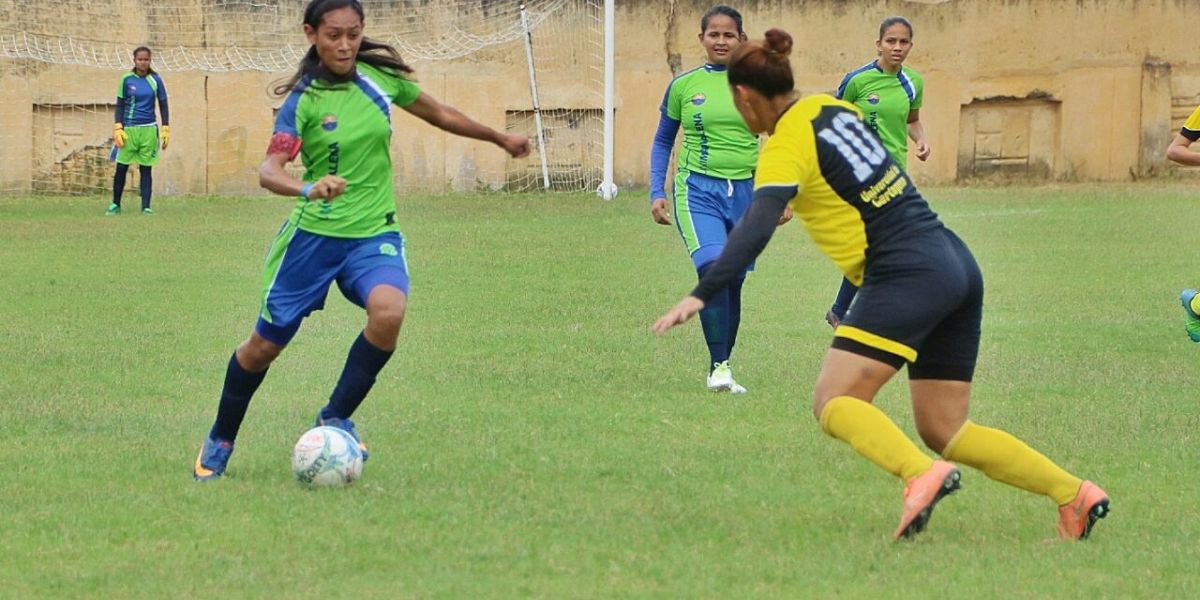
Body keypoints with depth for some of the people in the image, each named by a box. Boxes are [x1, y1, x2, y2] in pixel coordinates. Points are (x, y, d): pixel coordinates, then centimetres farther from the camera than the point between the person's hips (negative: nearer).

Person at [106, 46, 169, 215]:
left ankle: (146, 206, 4)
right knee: (121, 168, 1)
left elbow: (163, 105, 8)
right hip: (129, 128, 0)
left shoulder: (156, 80, 3)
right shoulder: (126, 80, 1)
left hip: (148, 130, 0)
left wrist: (166, 130, 3)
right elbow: (120, 105, 4)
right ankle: (116, 205, 12)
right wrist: (118, 128, -5)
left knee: (146, 169, 2)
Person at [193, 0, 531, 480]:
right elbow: (268, 170, -23)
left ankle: (336, 419, -10)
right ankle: (220, 441, 31)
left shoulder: (382, 76, -2)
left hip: (374, 231, 2)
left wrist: (500, 139, 26)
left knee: (389, 311, -29)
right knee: (266, 344, 6)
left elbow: (437, 114, 16)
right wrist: (306, 188, -44)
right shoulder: (304, 100, -13)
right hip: (314, 234, -2)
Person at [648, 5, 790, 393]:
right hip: (699, 190, -2)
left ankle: (723, 368, 19)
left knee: (733, 282, 6)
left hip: (746, 191, 2)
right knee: (713, 269, -22)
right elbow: (663, 141, 14)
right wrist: (657, 191, 5)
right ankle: (719, 367, -21)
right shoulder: (684, 86, 4)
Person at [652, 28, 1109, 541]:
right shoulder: (834, 108, 15)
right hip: (957, 263, 8)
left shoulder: (785, 147, -7)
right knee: (943, 431, 11)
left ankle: (923, 476, -36)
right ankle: (1073, 493, 5)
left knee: (834, 403, -13)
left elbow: (754, 231, -21)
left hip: (907, 274, -8)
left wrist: (700, 296, -27)